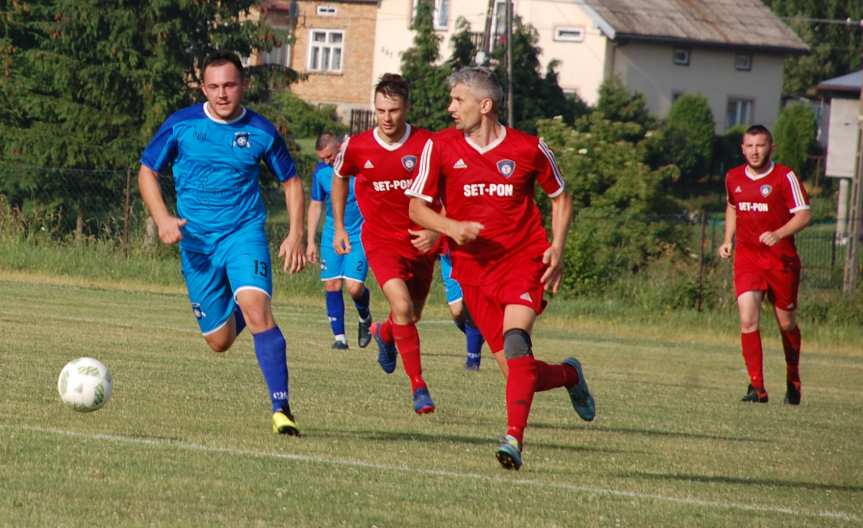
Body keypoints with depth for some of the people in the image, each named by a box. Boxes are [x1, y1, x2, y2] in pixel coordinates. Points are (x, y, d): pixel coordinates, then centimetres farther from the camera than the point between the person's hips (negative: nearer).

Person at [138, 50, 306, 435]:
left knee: (255, 306, -28)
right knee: (219, 341, 4)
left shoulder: (261, 132, -1)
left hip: (244, 234, -2)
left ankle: (281, 407, -27)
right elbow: (147, 172, 6)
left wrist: (295, 235, 0)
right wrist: (163, 218, -10)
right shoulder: (181, 125, -3)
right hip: (196, 241, 2)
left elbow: (291, 182, 11)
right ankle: (237, 312, 43)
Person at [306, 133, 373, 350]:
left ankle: (364, 318, 18)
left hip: (359, 235, -4)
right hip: (332, 235, 4)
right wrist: (310, 241, 10)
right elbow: (315, 205, 13)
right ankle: (339, 336, 5)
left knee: (354, 287, -13)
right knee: (332, 285, -3)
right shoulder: (321, 171, 2)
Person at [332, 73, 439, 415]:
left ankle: (384, 333, 52)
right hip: (381, 240, -1)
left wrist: (436, 232, -17)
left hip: (420, 242, 2)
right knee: (402, 306, -22)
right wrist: (339, 227, 14)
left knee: (412, 316, 14)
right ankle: (418, 386, -12)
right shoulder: (356, 147, -10)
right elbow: (339, 178, 13)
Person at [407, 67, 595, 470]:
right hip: (473, 268, 2)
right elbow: (416, 207, 4)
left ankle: (515, 438, -33)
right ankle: (568, 375, 34)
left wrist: (557, 247, -1)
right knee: (515, 370, 0)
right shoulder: (441, 147, 0)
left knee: (515, 339, -28)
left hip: (524, 259, -2)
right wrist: (451, 227, -15)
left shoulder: (528, 149, -1)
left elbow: (560, 198, 14)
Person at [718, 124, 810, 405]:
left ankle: (793, 379, 32)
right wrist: (727, 240, 12)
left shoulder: (785, 177, -7)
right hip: (746, 258, 2)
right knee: (748, 321, -15)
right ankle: (757, 387, -13)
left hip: (781, 259, -2)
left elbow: (804, 214, -8)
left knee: (786, 324, 9)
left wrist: (778, 234, -23)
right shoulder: (733, 177, 7)